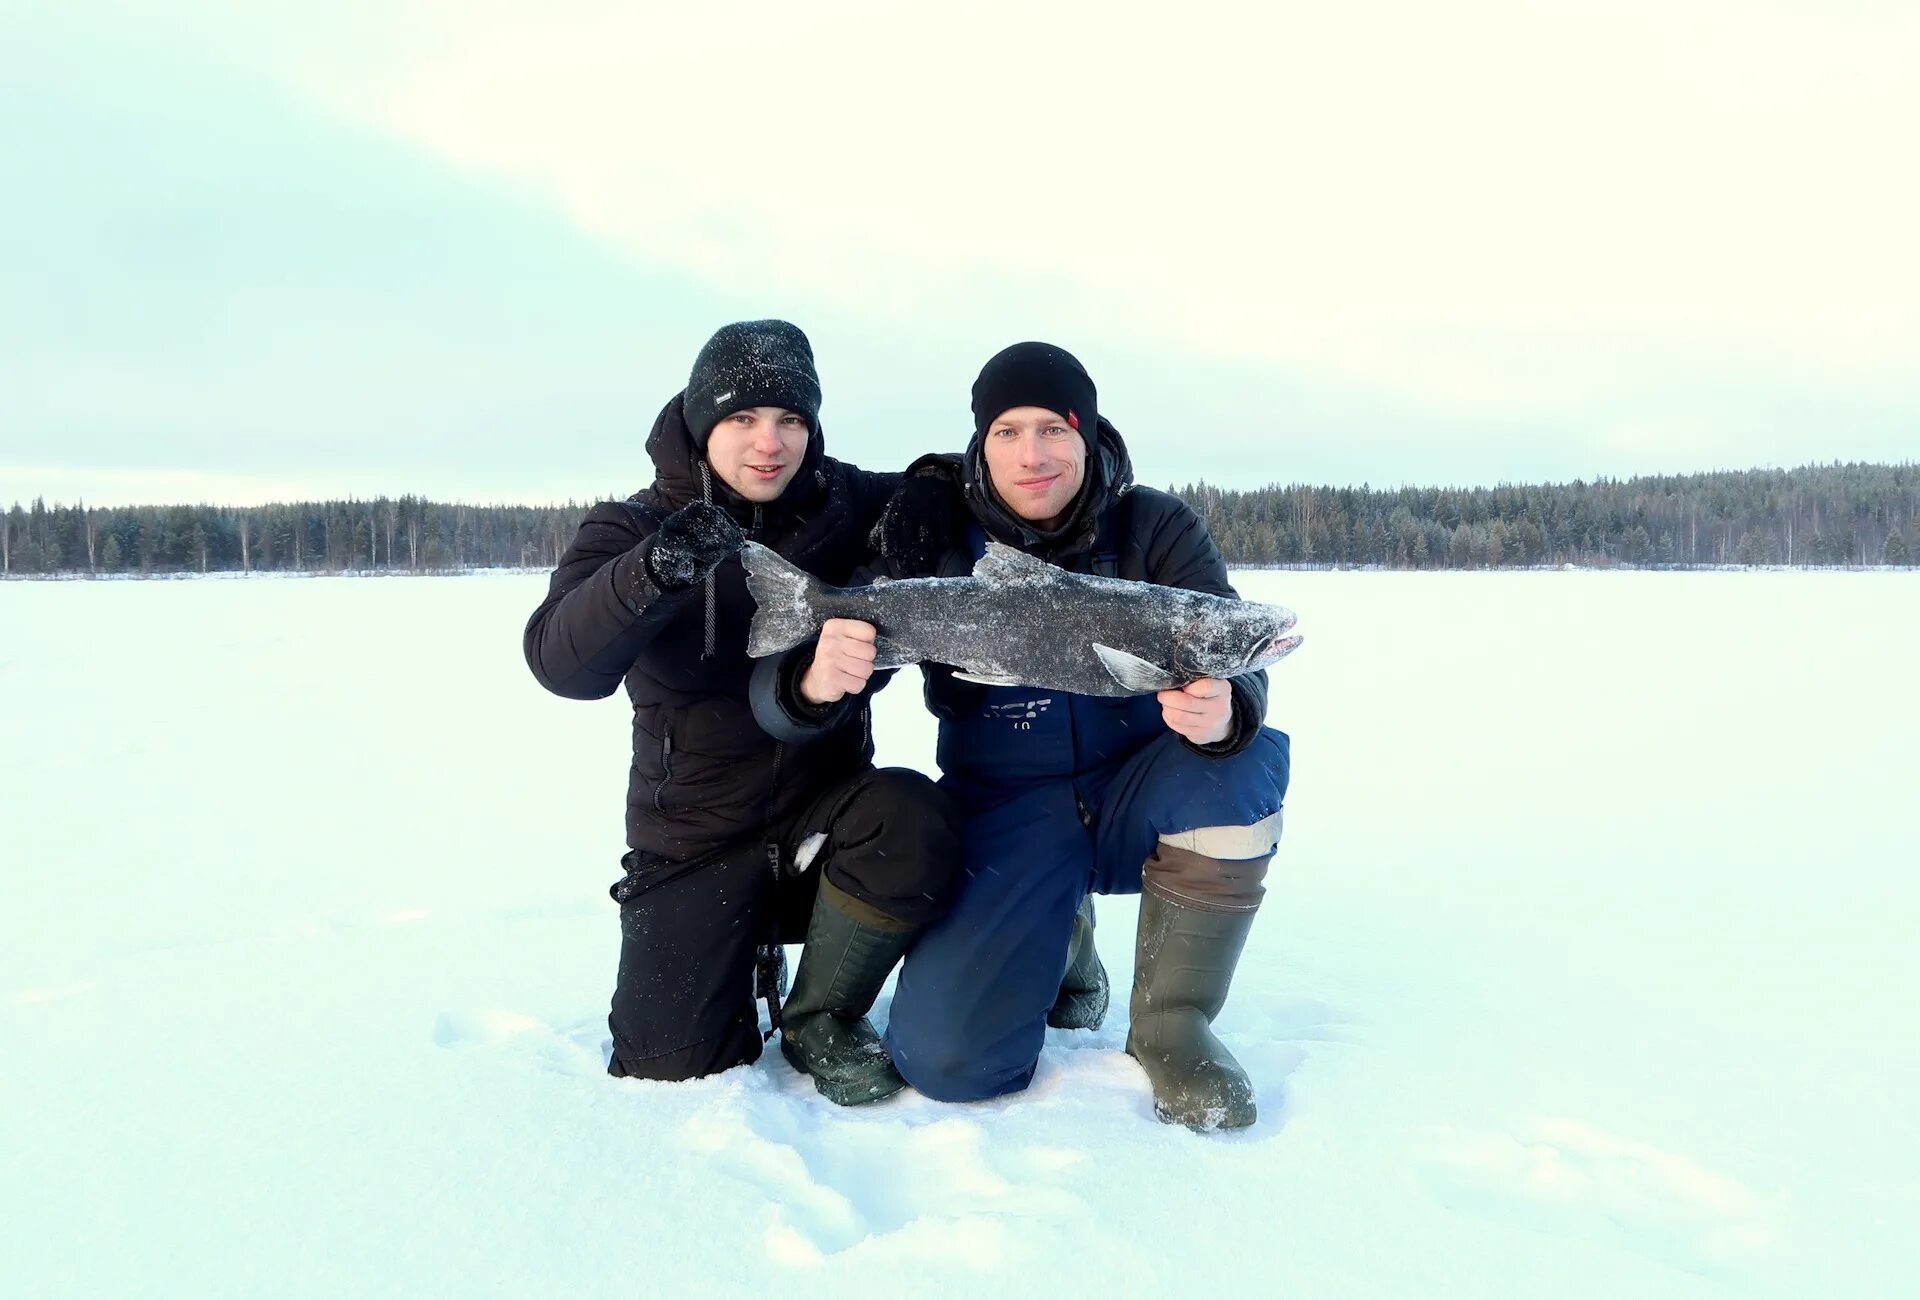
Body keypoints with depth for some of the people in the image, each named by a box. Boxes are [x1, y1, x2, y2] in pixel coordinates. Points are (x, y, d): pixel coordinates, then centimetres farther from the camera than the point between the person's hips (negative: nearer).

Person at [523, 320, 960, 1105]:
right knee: (672, 1060, -11)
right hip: (695, 841, -1)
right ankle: (745, 952, 24)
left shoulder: (852, 506, -3)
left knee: (913, 821, -31)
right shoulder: (633, 530, -9)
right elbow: (561, 663, -26)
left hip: (823, 811, 1)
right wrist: (656, 570, -46)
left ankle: (819, 1017, -5)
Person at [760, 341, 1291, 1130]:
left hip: (1137, 799, 1)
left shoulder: (1156, 529, -7)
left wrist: (1222, 714, -42)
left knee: (1248, 758, -32)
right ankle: (1059, 939, 17)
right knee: (946, 1056, -18)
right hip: (1006, 817, 0)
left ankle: (1172, 1020, -11)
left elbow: (1236, 661, -17)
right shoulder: (934, 537, -7)